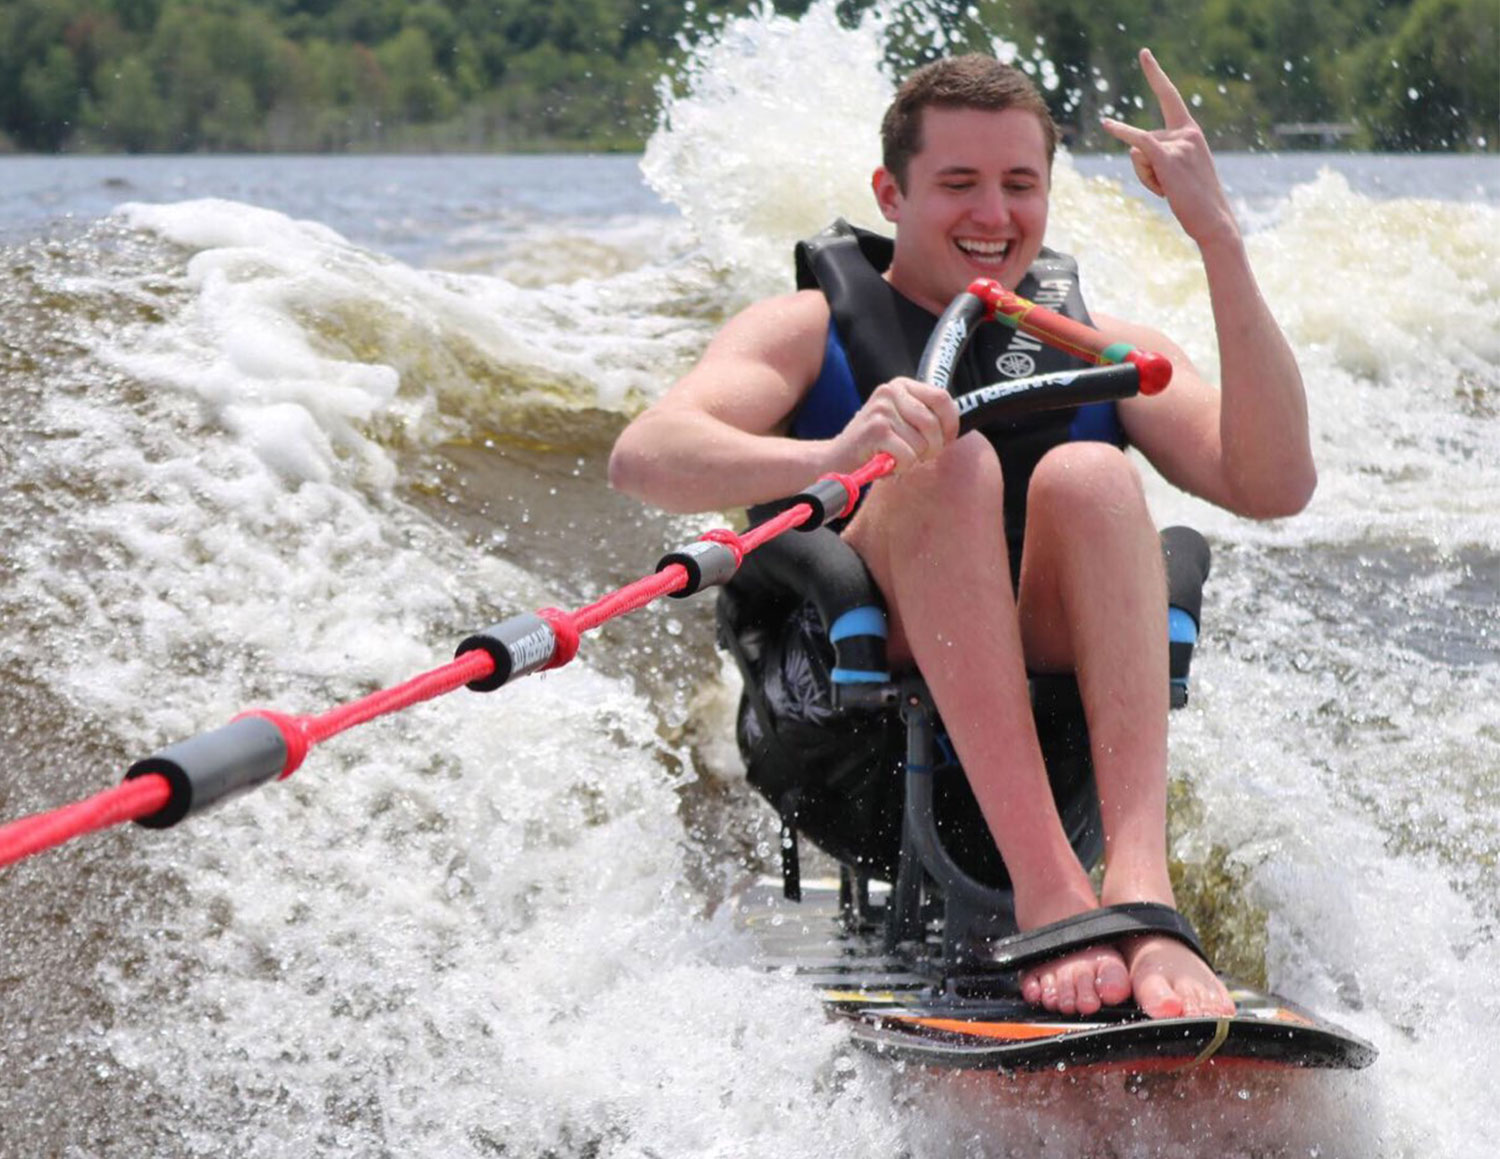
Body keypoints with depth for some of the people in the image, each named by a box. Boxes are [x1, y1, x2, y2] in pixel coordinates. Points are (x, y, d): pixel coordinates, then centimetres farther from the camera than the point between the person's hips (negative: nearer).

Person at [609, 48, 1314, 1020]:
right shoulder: (811, 332, 12)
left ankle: (1140, 877, -42)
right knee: (950, 465, -26)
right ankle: (1048, 888, -41)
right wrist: (829, 455, -29)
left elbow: (1275, 486, -1)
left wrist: (1221, 240, -8)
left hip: (1051, 712, 2)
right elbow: (643, 459, -9)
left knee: (1089, 477, -23)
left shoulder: (1106, 354, 18)